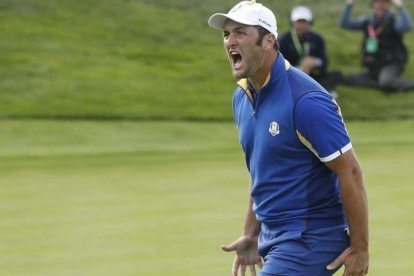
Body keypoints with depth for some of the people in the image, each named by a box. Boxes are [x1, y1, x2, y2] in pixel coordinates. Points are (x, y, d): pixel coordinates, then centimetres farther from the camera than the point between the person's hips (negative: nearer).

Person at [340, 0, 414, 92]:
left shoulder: (394, 21, -8)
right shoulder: (367, 22, 9)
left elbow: (406, 26, -30)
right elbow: (344, 24, 4)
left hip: (391, 65, -7)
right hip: (372, 68, 7)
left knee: (386, 82, -38)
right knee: (346, 79, -7)